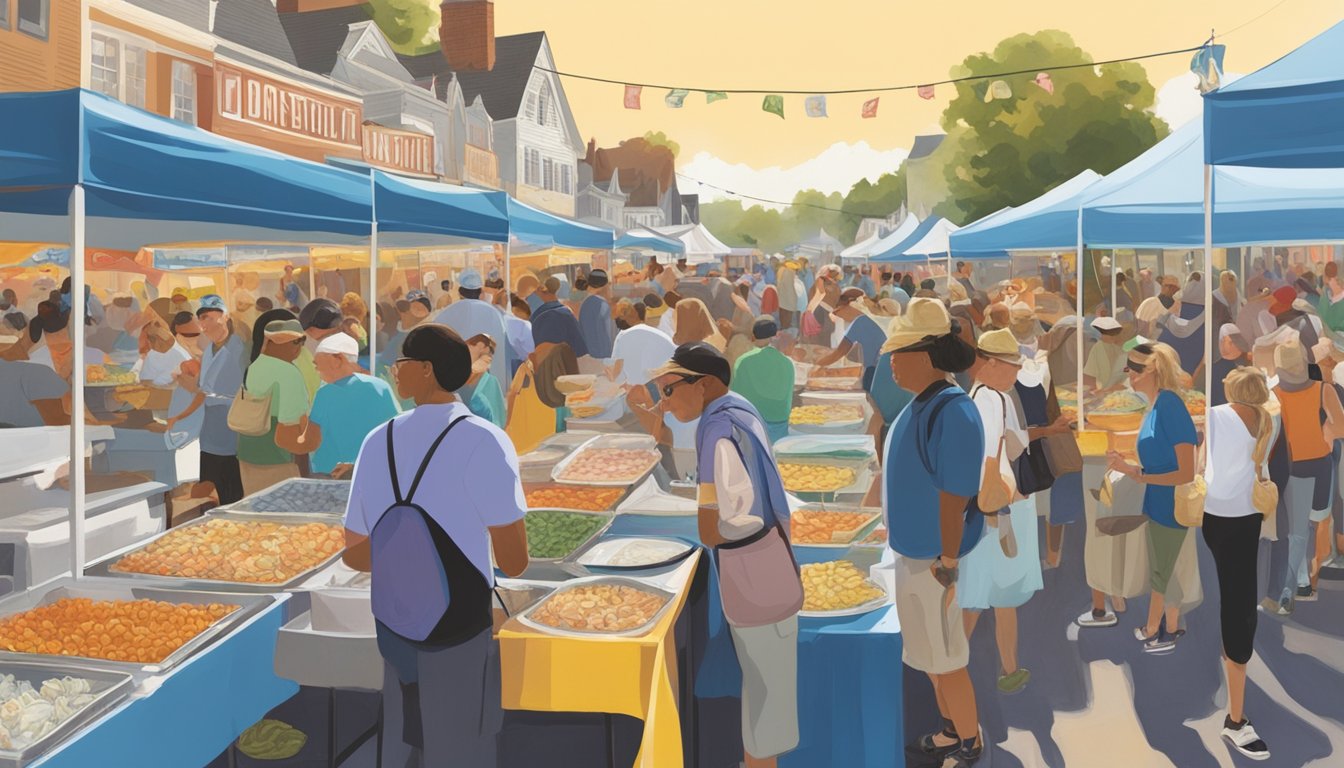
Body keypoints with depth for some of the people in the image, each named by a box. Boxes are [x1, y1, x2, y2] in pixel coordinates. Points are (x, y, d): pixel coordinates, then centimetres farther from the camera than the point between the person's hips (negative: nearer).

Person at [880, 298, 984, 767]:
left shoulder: (951, 412, -25)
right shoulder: (921, 404, 4)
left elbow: (955, 498, -24)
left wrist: (947, 567, -21)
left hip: (931, 559, -9)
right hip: (914, 550, 9)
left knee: (944, 658, 7)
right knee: (931, 653, 23)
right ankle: (951, 728, 41)